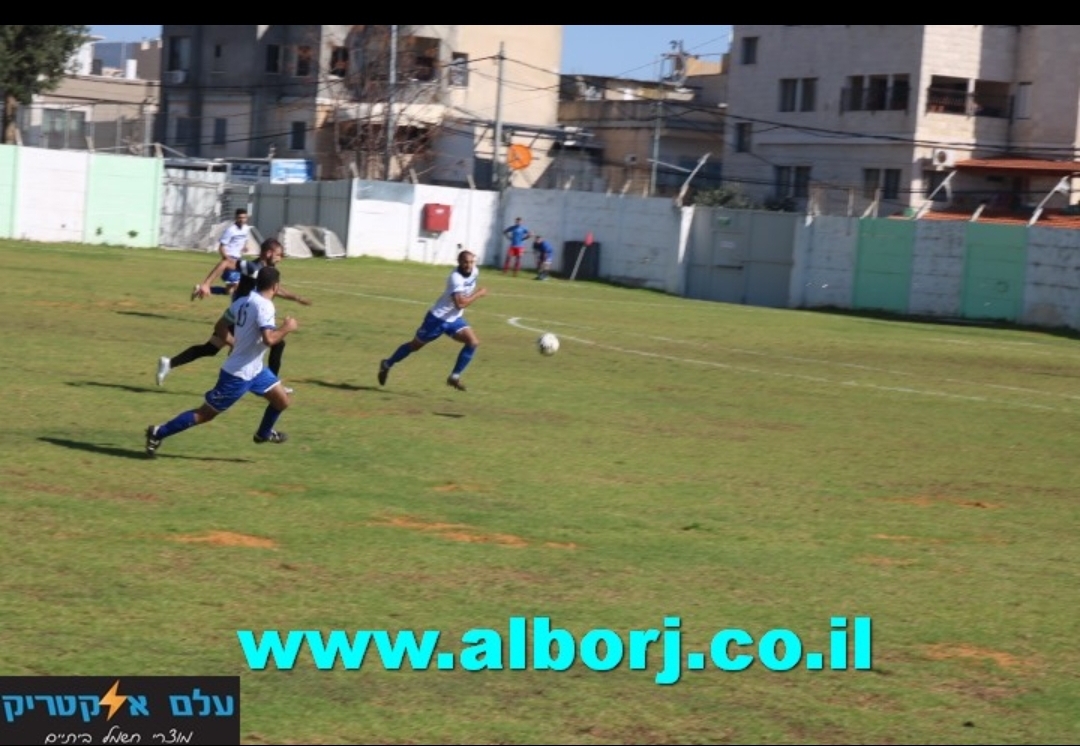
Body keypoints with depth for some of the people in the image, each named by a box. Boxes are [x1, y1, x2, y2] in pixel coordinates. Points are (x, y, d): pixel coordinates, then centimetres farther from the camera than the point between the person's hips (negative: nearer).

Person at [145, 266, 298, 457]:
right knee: (206, 413, 0)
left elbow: (220, 325, 13)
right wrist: (286, 328, -17)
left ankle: (264, 433, 41)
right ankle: (158, 433, 7)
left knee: (282, 400, 16)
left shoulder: (242, 302, 4)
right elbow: (269, 339, -33)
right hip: (237, 375, -9)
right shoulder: (265, 306, -23)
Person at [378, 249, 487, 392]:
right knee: (415, 345, 11)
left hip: (454, 319, 7)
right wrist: (478, 294, -30)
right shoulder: (456, 278, -30)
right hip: (438, 318, -7)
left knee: (473, 342, -14)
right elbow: (460, 303, -39)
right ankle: (387, 364, 34)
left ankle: (454, 377, -5)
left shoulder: (475, 272, -4)